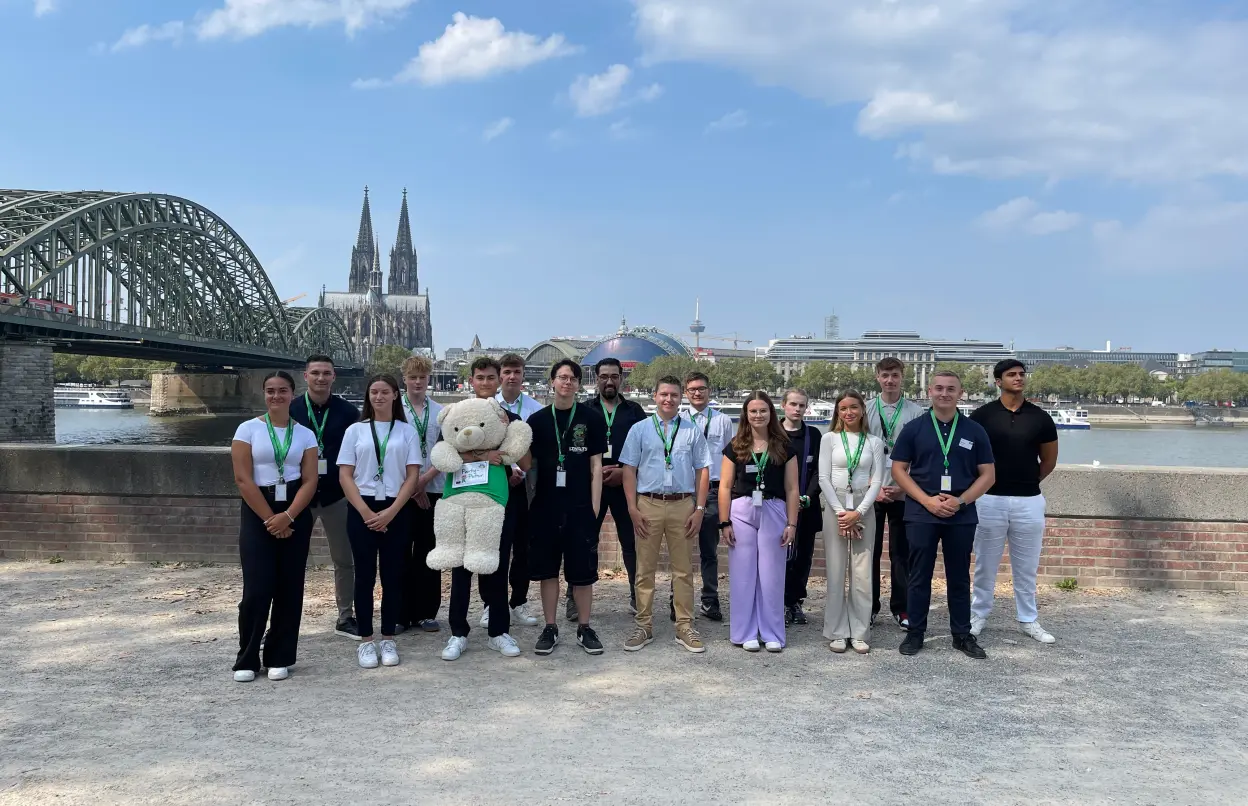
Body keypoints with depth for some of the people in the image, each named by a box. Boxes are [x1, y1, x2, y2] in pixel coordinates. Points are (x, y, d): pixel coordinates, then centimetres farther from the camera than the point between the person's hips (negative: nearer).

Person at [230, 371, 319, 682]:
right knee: (257, 588, -6)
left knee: (289, 587, 4)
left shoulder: (305, 434, 6)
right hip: (257, 515, -2)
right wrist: (270, 519, -10)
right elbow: (243, 479, -6)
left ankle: (279, 658, 16)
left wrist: (288, 517, -14)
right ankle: (247, 659, 10)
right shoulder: (248, 429, 0)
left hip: (296, 514, 2)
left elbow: (309, 481, 0)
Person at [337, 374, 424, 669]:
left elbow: (412, 476, 0)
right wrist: (366, 512, -10)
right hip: (362, 510, 0)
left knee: (393, 575, 3)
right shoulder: (355, 431, 6)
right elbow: (345, 476, 1)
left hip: (396, 511, 0)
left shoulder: (407, 432, 5)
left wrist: (391, 511, -11)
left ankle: (388, 639, 13)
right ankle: (365, 641, 9)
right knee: (365, 575, 2)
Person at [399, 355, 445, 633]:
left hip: (433, 489, 2)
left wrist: (425, 479, -9)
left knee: (428, 551, 7)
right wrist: (412, 484, -9)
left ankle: (426, 612, 15)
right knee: (401, 551, 2)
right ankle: (401, 613, 10)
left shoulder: (440, 411, 5)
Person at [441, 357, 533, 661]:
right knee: (461, 567, 3)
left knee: (497, 567, 6)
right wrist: (481, 456, -20)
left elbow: (526, 464, 0)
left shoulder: (512, 419, 8)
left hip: (501, 502, 1)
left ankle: (499, 631, 16)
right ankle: (458, 633, 12)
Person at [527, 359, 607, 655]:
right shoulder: (538, 420, 6)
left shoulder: (592, 419, 1)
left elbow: (596, 466, 0)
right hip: (546, 507, 2)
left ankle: (584, 628, 17)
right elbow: (529, 464, 11)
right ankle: (550, 628, 18)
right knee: (547, 570, 7)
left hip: (580, 507, -2)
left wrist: (594, 508, -5)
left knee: (583, 571, 4)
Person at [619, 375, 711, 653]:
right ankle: (644, 626, 15)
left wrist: (699, 509, -1)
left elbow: (702, 471, 6)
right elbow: (629, 470, 2)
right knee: (645, 569, 5)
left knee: (683, 569, 7)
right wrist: (633, 508, -5)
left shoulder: (693, 431, 6)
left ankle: (685, 627, 16)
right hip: (648, 505, -1)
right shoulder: (640, 429, 4)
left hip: (682, 505, 1)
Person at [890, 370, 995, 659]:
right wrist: (927, 500, -11)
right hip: (921, 514, -1)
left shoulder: (974, 431, 4)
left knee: (959, 578, 9)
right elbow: (899, 470, 0)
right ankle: (915, 633, 15)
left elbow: (987, 475, 4)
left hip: (962, 516, 1)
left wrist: (961, 500, -10)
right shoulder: (914, 428, 2)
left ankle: (962, 635, 20)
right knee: (919, 576, 5)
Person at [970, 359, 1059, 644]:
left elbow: (1049, 461, 13)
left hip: (1029, 501, 2)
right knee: (985, 564, 9)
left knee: (1026, 567, 11)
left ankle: (1028, 619, 24)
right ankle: (978, 615, 22)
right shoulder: (982, 415, -4)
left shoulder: (1040, 418, 1)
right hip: (990, 500, -1)